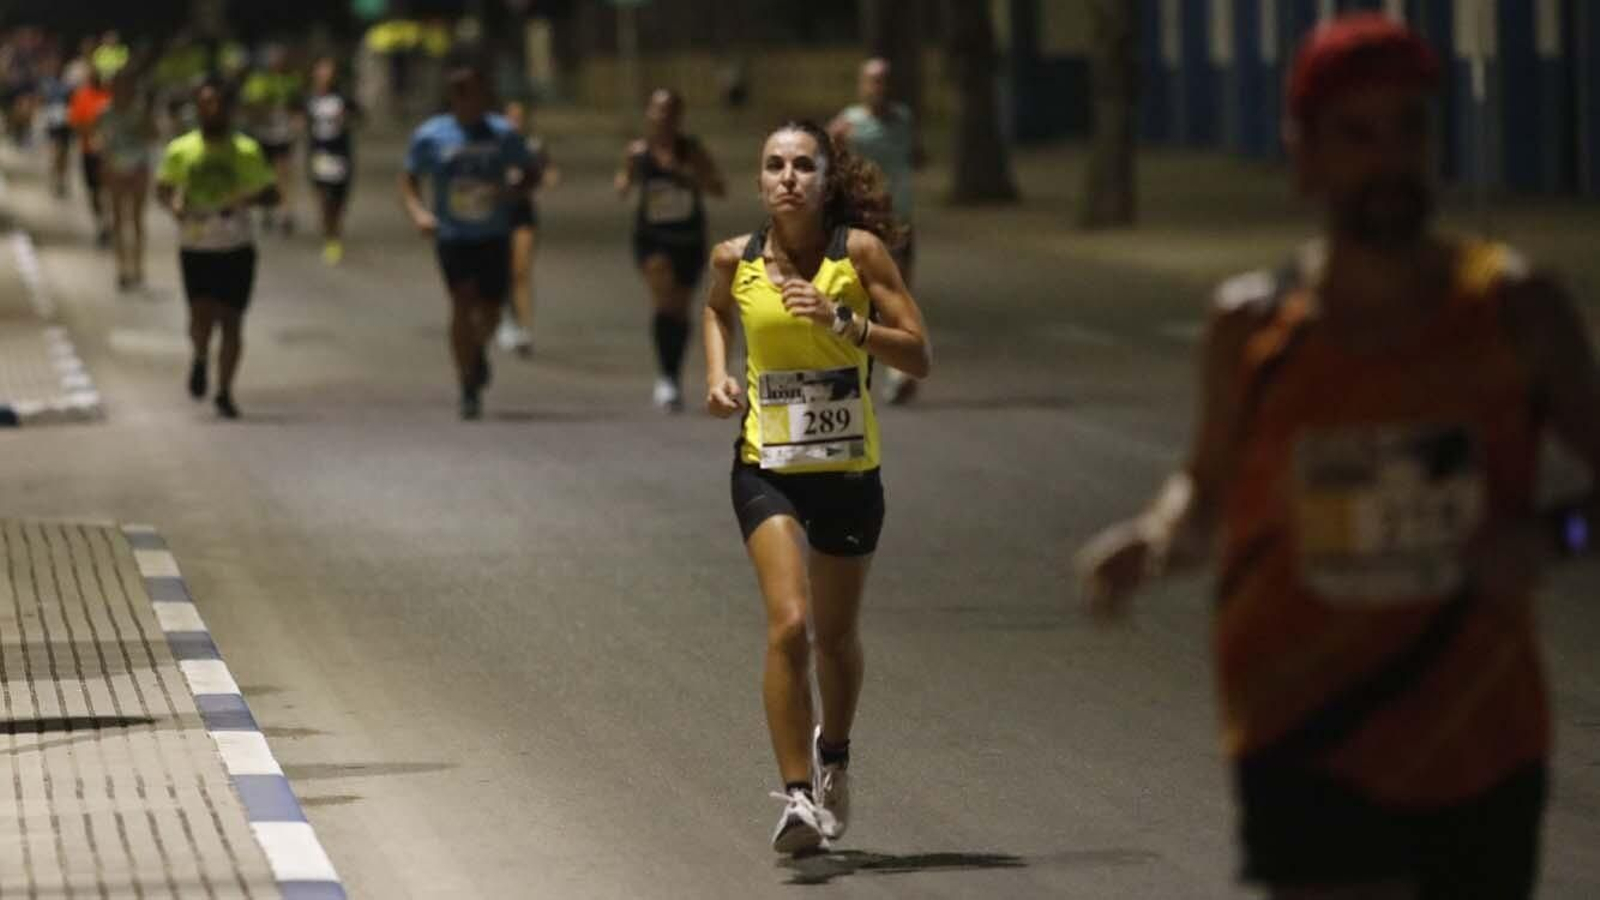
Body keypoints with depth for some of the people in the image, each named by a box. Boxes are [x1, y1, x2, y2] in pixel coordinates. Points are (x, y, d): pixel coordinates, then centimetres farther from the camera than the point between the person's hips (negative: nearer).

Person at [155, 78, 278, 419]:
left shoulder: (247, 151, 0)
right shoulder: (180, 151, 2)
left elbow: (271, 192, 3)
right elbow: (162, 188, 12)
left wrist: (247, 199, -19)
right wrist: (173, 204, -11)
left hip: (237, 248, 0)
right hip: (195, 247, 0)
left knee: (231, 321, 0)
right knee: (202, 316, -13)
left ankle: (224, 392, 12)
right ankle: (200, 358, 21)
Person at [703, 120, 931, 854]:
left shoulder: (859, 251, -9)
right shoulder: (735, 259, -4)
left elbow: (918, 357, -11)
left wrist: (842, 322, -24)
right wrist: (717, 373, 5)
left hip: (850, 469, 0)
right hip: (767, 468, 0)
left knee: (836, 635, 16)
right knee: (788, 625, -19)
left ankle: (833, 755, 46)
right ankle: (797, 797, -16)